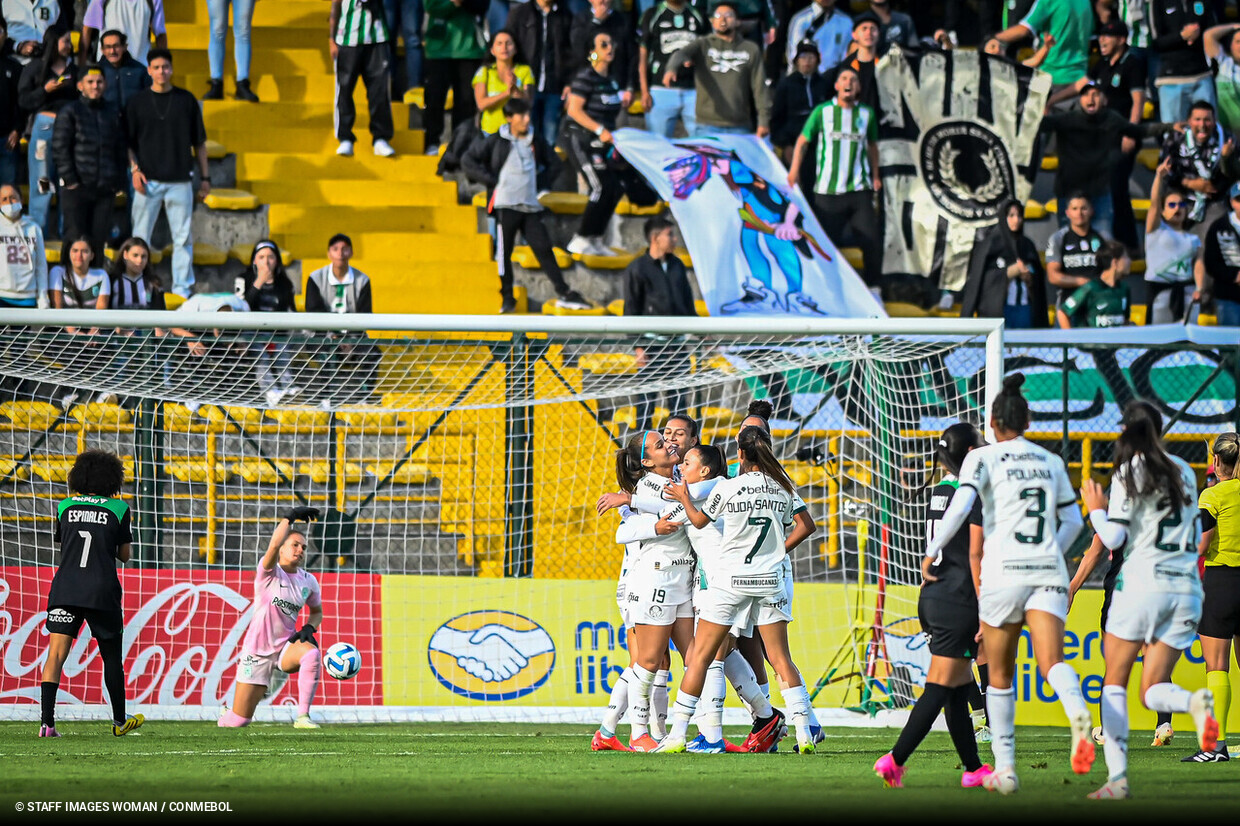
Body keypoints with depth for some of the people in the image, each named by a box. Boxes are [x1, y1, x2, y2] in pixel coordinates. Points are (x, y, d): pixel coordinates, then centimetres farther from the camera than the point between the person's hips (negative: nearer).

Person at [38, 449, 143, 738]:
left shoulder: (65, 506, 7)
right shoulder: (118, 508, 1)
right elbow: (125, 554, 8)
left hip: (65, 589, 1)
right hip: (102, 592, -1)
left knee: (56, 653, -5)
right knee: (112, 657, 14)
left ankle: (47, 721, -19)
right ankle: (119, 721, 25)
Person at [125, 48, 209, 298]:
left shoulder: (186, 100, 7)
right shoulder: (137, 102, 6)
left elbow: (199, 142, 11)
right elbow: (128, 142, 8)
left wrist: (204, 177, 8)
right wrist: (134, 169, -6)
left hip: (180, 181, 0)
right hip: (147, 179, 0)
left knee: (183, 238, 1)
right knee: (140, 237, 0)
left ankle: (182, 289, 7)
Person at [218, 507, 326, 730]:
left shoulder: (309, 582, 4)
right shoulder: (270, 572, -10)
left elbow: (317, 611, 21)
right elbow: (274, 545, -31)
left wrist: (309, 628, 0)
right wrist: (290, 518, -27)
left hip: (286, 646, 3)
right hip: (257, 651, -3)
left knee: (312, 653, -36)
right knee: (238, 722, -2)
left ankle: (303, 716, -31)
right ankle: (225, 715, 38)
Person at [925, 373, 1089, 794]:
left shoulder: (984, 457, 1)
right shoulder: (1051, 461, 15)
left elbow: (960, 506, -14)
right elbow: (1073, 521, 22)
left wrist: (932, 551, -5)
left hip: (1003, 573, -2)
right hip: (1048, 571, 2)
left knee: (1000, 675, 12)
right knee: (1051, 661, -14)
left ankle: (1005, 768, 14)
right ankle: (1077, 712, -48)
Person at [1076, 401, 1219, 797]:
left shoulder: (1130, 471, -3)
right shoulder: (1184, 472, 14)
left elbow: (1113, 538, -8)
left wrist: (1096, 509, 10)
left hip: (1142, 583, -5)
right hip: (1186, 586, 5)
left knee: (1115, 683, 7)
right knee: (1153, 691, 6)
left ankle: (1117, 777, -5)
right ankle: (1196, 701, -29)